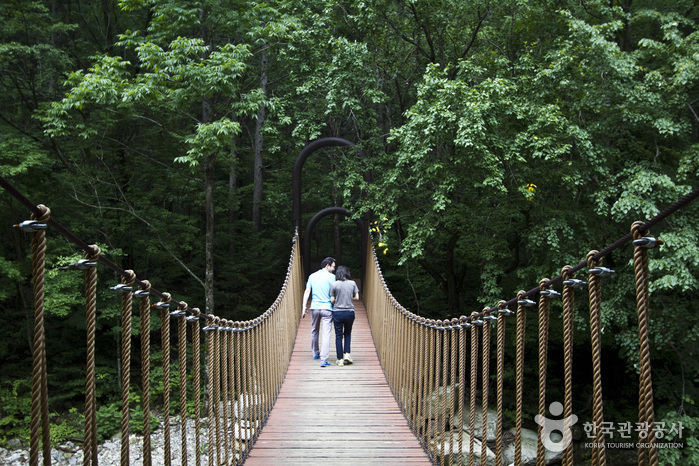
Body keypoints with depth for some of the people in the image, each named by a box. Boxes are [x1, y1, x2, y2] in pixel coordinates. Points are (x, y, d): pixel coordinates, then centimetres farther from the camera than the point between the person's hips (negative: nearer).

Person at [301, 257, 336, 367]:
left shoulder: (312, 276, 7)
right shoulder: (332, 277, -4)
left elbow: (307, 291, 3)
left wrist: (304, 307, 4)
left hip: (315, 308, 4)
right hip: (327, 308, -4)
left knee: (314, 331, 23)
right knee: (326, 334, -5)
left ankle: (315, 353, 38)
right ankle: (324, 359, -13)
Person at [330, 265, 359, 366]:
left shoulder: (334, 285, -7)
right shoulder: (352, 283, -1)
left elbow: (332, 300, -6)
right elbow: (356, 297, 3)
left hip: (337, 312, -2)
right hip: (350, 312, 2)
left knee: (338, 336, 7)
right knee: (348, 333, 21)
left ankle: (340, 359, 8)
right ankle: (347, 354, 7)